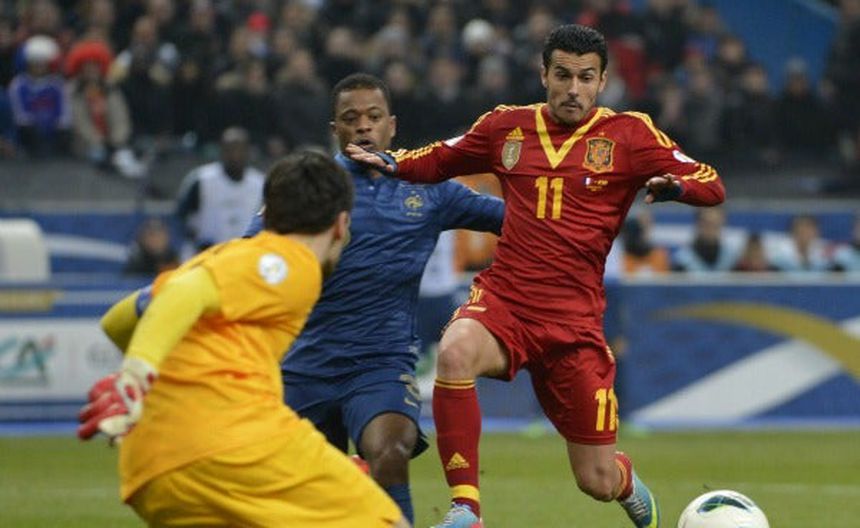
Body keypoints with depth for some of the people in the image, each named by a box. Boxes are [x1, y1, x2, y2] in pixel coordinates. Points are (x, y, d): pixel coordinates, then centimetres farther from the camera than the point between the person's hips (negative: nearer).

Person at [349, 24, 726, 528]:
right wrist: (390, 162, 5)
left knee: (598, 483, 1)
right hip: (502, 299, 1)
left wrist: (672, 184, -23)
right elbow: (438, 161, 24)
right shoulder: (508, 126, 8)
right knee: (455, 353, -36)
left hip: (574, 317, -1)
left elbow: (711, 186, -2)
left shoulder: (628, 133, 2)